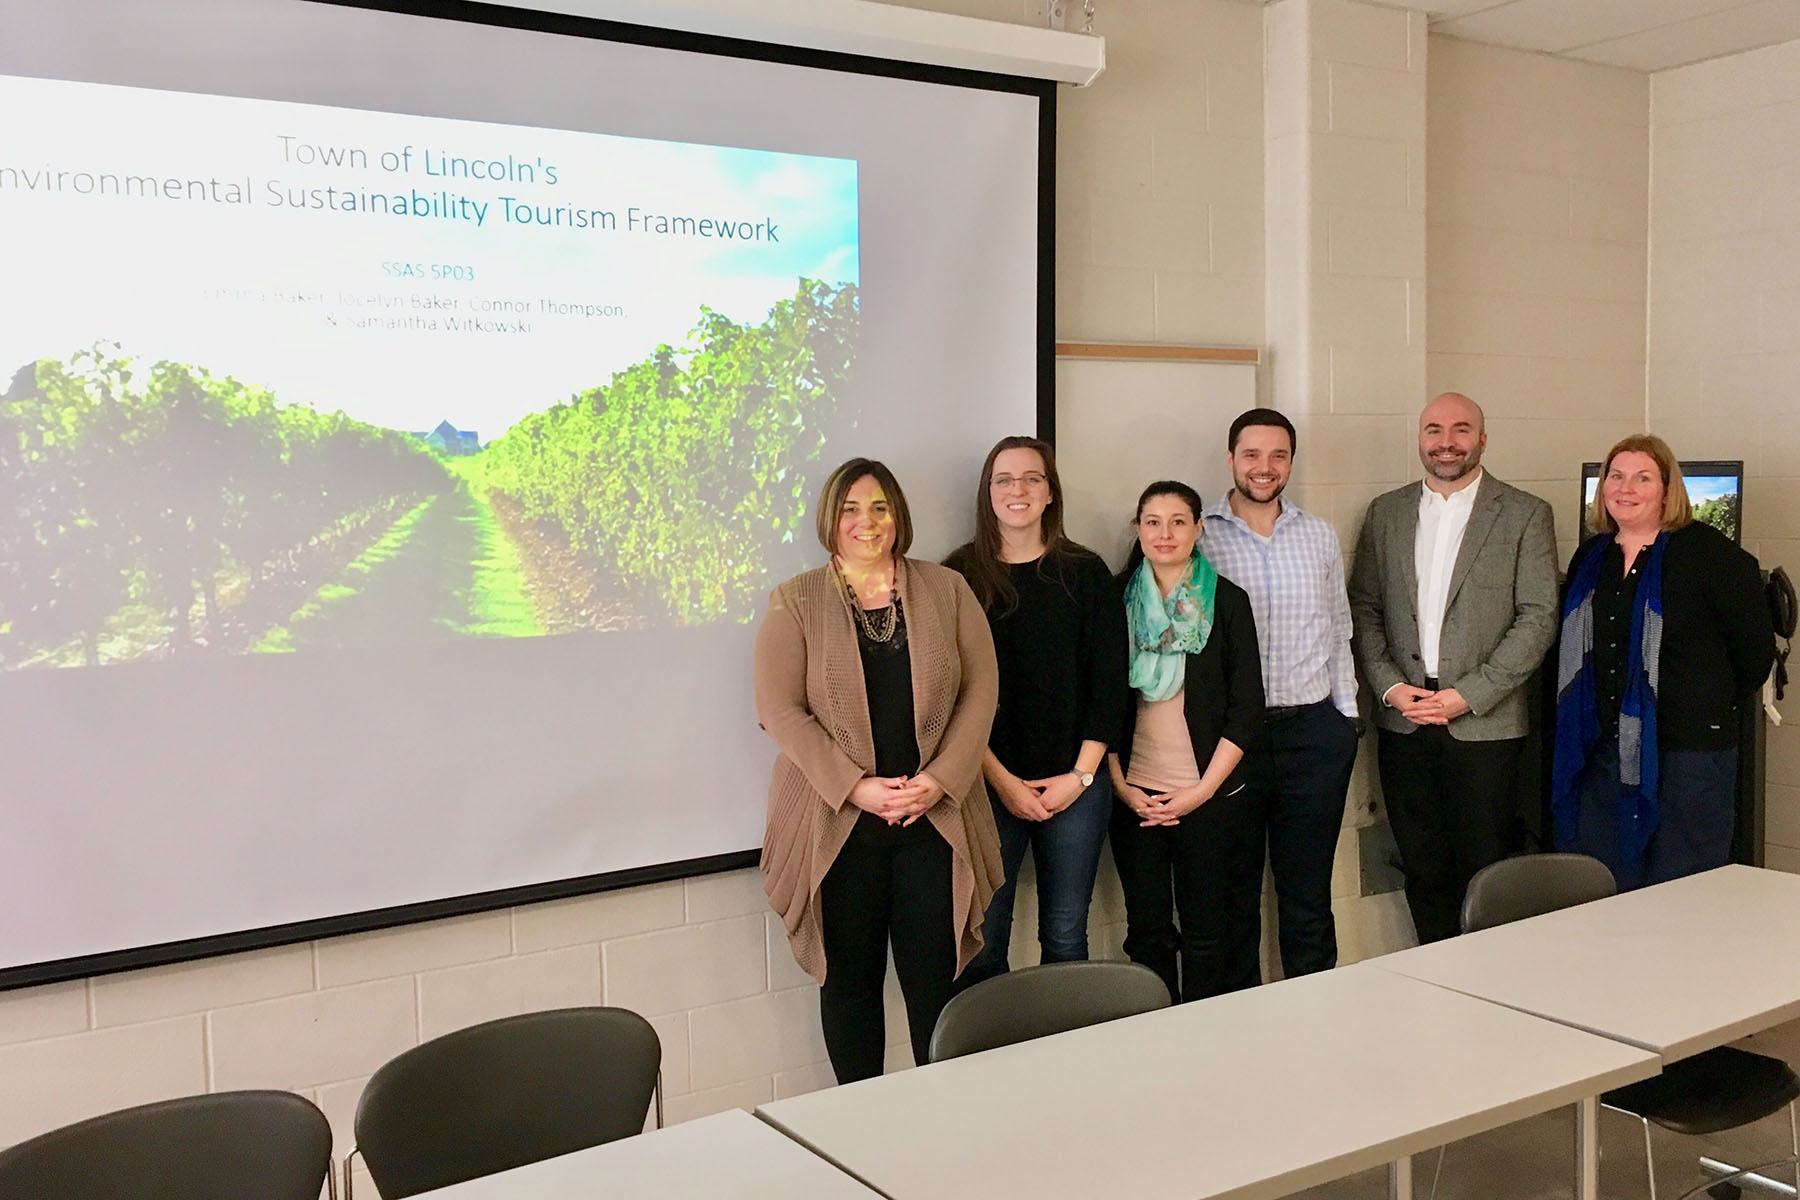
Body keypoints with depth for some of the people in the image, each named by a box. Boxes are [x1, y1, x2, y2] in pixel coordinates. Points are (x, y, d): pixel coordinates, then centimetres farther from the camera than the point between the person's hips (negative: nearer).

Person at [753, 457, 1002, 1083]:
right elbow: (780, 710, -4)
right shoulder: (794, 602, 3)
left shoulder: (947, 591, 8)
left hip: (935, 817, 1)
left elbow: (980, 692, 4)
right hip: (838, 823, -1)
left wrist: (939, 780, -9)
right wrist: (855, 787, -13)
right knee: (850, 980, 7)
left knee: (934, 978, 3)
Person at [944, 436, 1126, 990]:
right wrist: (1002, 780, -8)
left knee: (1066, 938, 7)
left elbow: (1110, 681, 4)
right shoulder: (960, 577, 1)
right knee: (982, 941, -1)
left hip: (1076, 784, 1)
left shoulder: (1086, 574, 5)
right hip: (988, 784, -1)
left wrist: (1081, 774, -4)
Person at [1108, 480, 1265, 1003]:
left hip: (1211, 797, -1)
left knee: (1208, 935, 4)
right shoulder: (1117, 600, 5)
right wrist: (1120, 785, -3)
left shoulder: (1227, 602, 0)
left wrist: (1202, 791, -9)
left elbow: (1247, 709, -2)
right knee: (1147, 932, 7)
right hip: (1134, 797, 2)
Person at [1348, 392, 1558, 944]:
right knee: (1420, 867, 9)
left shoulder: (1525, 515, 1)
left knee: (1482, 870, 1)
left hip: (1484, 723, -3)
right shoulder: (1386, 512, 11)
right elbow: (1363, 608, 10)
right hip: (1402, 719, 3)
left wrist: (1468, 695, -12)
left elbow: (1538, 617, -5)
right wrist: (1389, 686, -4)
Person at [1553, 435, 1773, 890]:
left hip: (1690, 750, -5)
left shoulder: (1706, 552, -5)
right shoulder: (1590, 557, 12)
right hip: (1602, 750, 5)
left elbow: (1755, 648, -1)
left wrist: (1716, 705, 7)